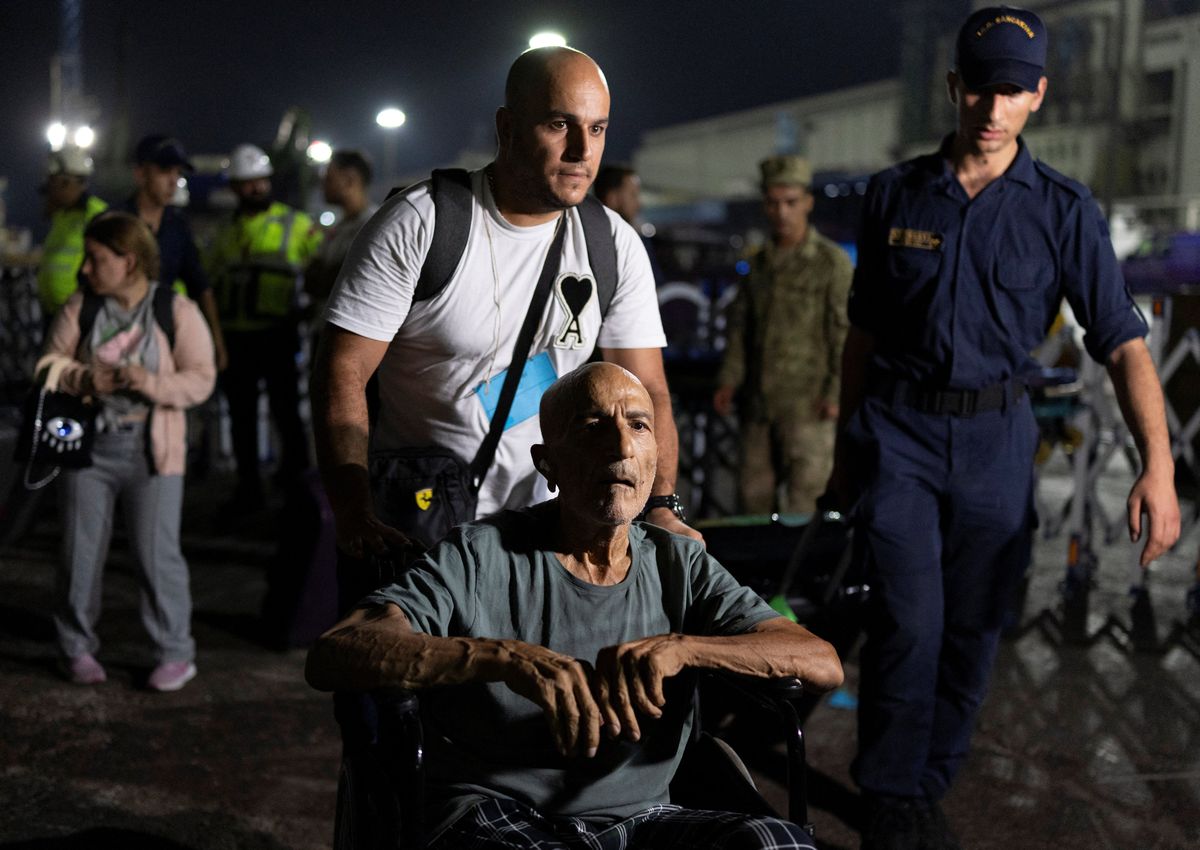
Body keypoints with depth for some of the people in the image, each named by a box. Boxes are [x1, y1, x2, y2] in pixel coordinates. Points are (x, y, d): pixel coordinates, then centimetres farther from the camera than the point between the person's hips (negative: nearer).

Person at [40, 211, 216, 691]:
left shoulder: (178, 312, -4)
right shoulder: (79, 310, 3)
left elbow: (201, 379, -6)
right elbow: (52, 364, 4)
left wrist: (154, 384, -23)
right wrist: (84, 380, -17)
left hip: (151, 450, -3)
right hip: (88, 443, 3)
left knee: (157, 553, -2)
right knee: (81, 551, 7)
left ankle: (175, 654, 10)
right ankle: (77, 648, 22)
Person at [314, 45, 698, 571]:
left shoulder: (616, 246, 2)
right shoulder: (415, 225, -10)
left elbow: (645, 390, 1)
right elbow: (343, 373, -13)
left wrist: (661, 507, -17)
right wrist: (356, 518, -25)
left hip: (548, 522, 3)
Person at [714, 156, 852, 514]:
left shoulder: (832, 261, -2)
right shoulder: (758, 263, 15)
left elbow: (846, 333, -5)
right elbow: (740, 325, 19)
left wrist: (836, 392, -13)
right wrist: (728, 380, 8)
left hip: (807, 403, -6)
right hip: (759, 402, 6)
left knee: (803, 493, -8)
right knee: (755, 492, 8)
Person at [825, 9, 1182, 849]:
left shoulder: (1064, 210, -2)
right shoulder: (895, 195, 3)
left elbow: (1123, 342, -7)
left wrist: (1158, 468, -20)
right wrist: (846, 448, 15)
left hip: (998, 439, 1)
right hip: (898, 432, 0)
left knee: (973, 629, 7)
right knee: (910, 621, -8)